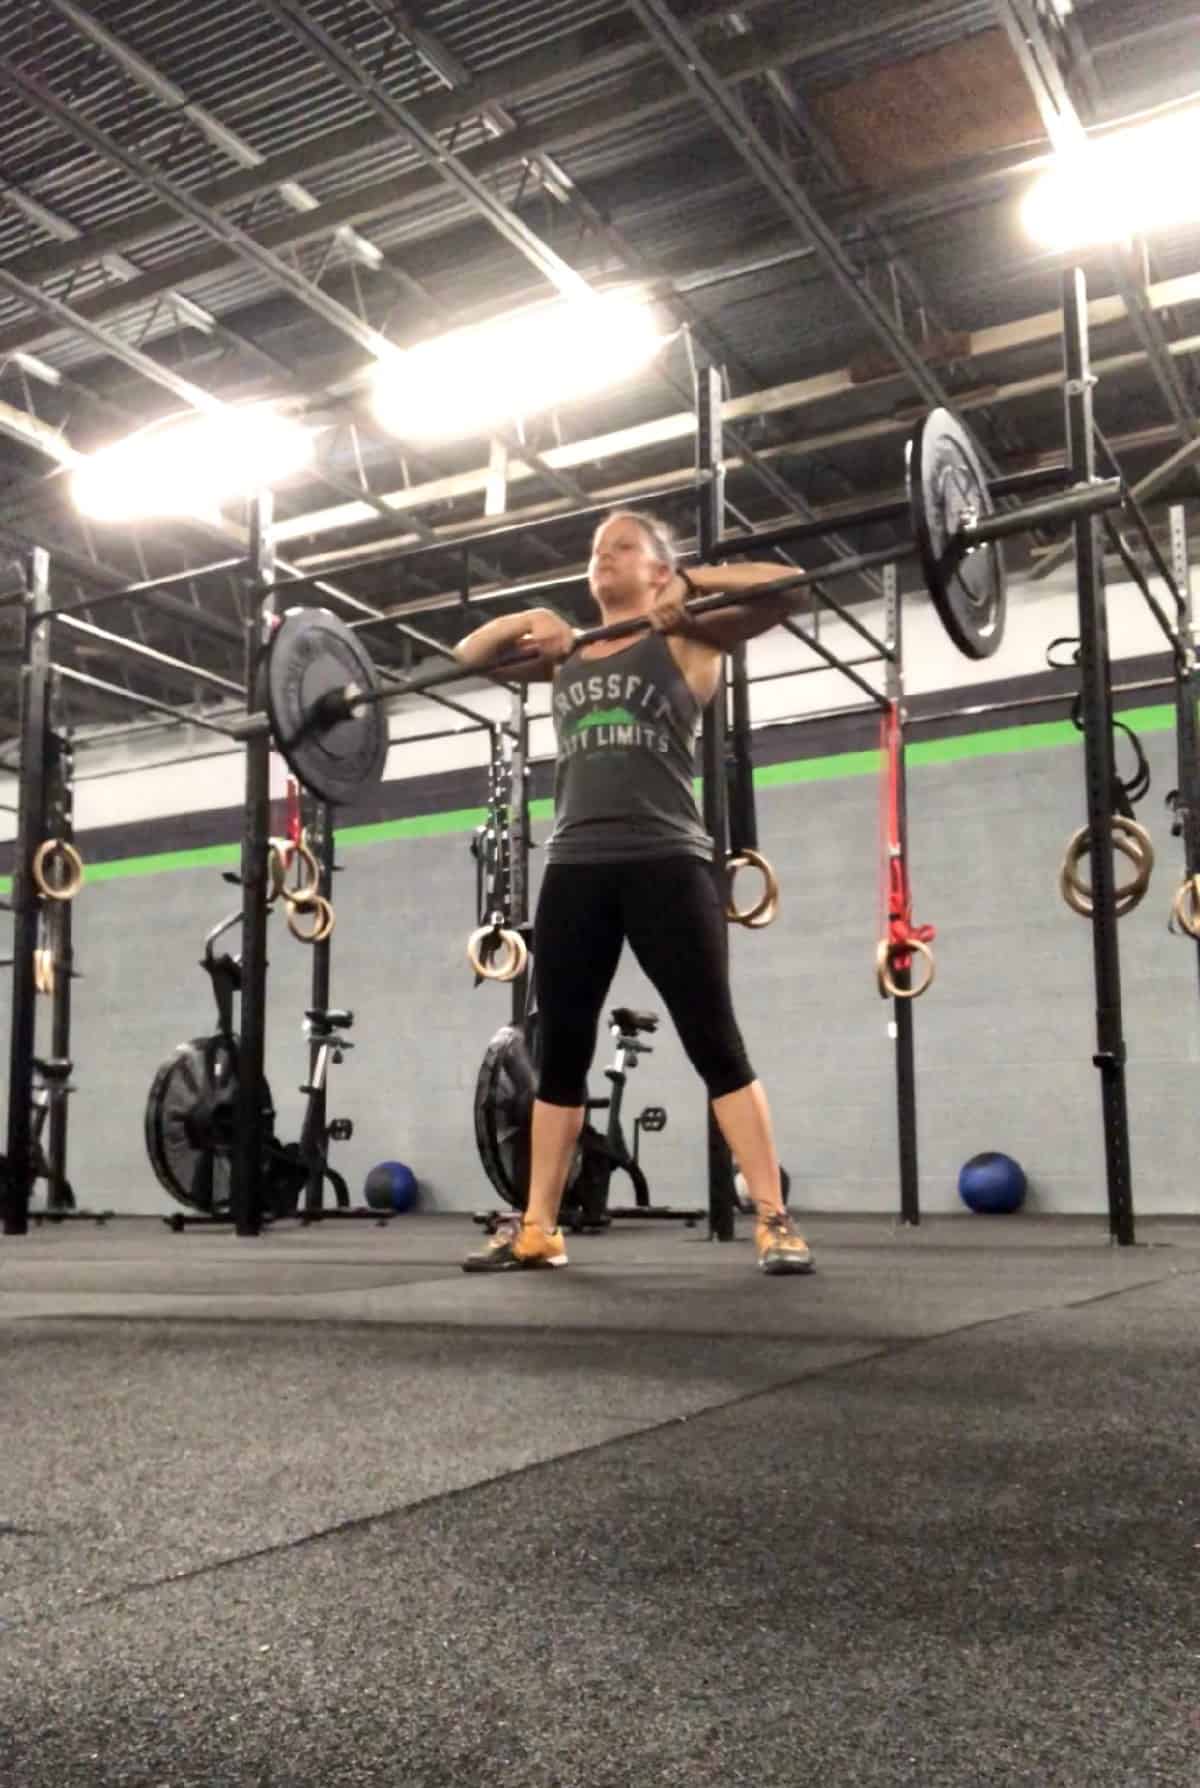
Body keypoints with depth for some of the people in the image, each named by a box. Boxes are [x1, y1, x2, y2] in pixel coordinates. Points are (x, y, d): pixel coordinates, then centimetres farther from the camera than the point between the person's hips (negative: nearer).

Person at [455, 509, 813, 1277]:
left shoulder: (686, 638, 7)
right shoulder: (566, 653, 20)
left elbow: (788, 587, -2)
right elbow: (466, 657, 29)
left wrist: (690, 582, -5)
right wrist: (522, 621, 11)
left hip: (666, 862, -5)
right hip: (575, 868, 5)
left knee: (715, 1044, -6)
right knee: (560, 1052, 7)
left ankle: (775, 1222, -2)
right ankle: (536, 1228, 15)